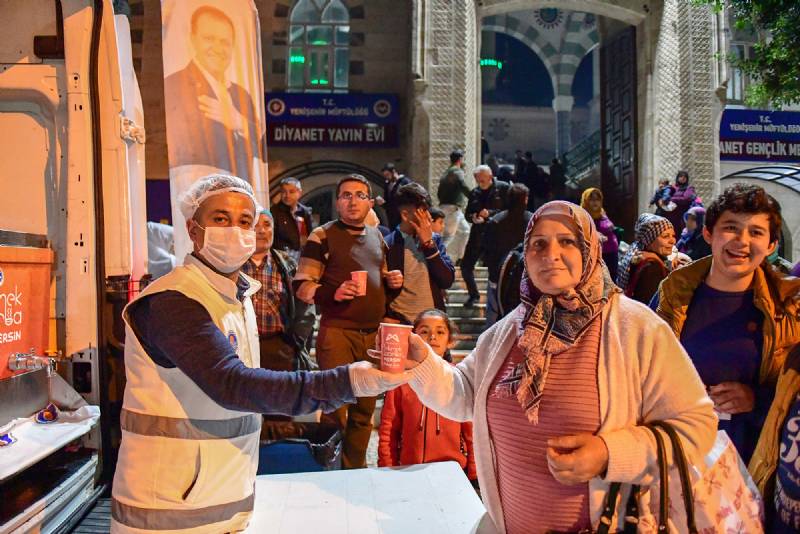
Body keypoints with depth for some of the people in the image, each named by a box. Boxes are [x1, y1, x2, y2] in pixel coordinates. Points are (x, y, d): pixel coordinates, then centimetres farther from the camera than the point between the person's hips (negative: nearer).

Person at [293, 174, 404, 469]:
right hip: (337, 331, -6)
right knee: (336, 408, -3)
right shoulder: (323, 236, -2)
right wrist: (333, 293, -23)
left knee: (364, 409, 14)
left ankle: (357, 468, 29)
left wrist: (392, 281, 6)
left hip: (373, 333, 6)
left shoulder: (376, 235, 16)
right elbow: (301, 286, -6)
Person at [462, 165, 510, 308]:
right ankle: (473, 294, 24)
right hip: (478, 234, 5)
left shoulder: (503, 188, -5)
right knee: (466, 265, 4)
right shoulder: (474, 193, 9)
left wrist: (490, 213, -19)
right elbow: (468, 213, 16)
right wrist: (473, 217, -7)